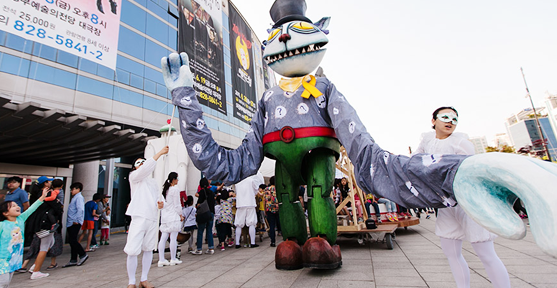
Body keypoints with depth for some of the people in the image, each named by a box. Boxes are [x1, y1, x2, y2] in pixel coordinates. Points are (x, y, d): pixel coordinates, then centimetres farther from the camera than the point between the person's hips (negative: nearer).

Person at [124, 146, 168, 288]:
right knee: (132, 251, -7)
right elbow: (146, 168, -17)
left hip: (153, 218, 6)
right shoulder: (134, 176, 4)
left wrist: (159, 204, 5)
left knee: (148, 249, 9)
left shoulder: (153, 182, 22)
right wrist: (160, 153, -20)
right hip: (139, 217, -5)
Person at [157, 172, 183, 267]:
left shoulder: (164, 189, 11)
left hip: (164, 216, 8)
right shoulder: (175, 189, -10)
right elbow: (177, 204, -9)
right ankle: (173, 259, 7)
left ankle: (161, 260, 10)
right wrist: (181, 215, 0)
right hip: (173, 216, -8)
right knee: (173, 238, 0)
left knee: (163, 238, 7)